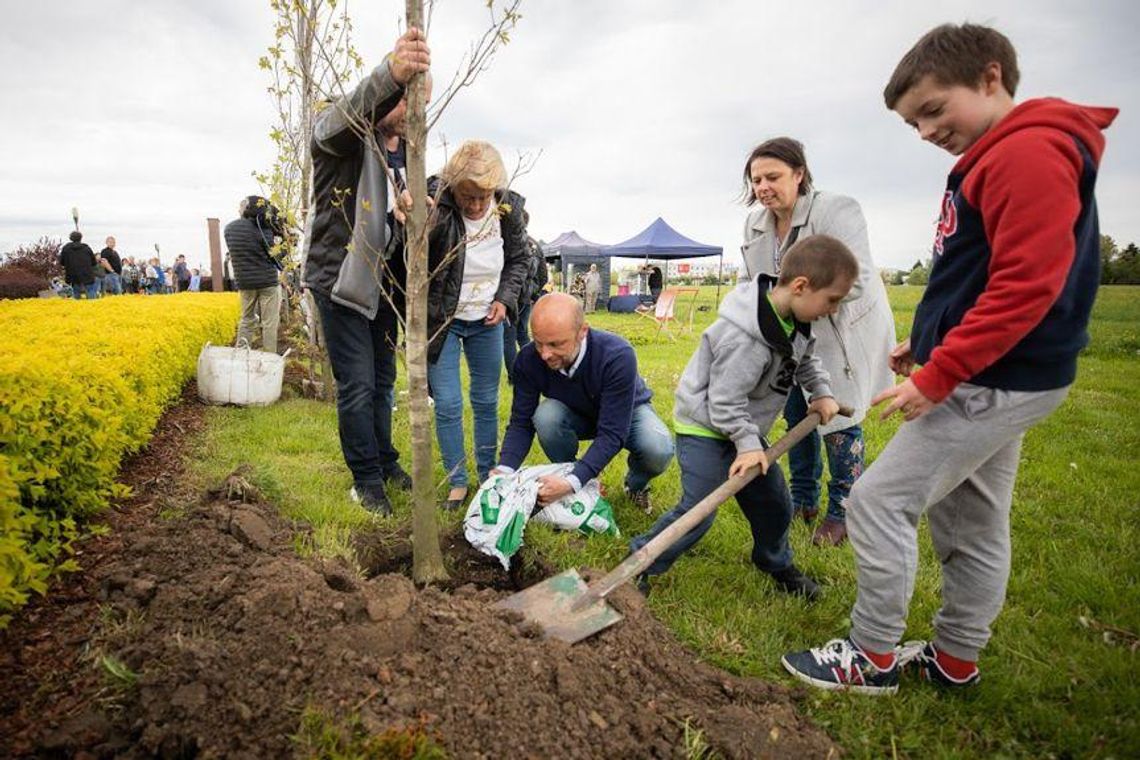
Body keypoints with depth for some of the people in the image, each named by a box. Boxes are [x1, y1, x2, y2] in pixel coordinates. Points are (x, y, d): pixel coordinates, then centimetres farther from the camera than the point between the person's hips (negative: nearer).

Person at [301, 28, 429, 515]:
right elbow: (346, 115, -36)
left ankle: (385, 461, 31)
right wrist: (391, 73, -56)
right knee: (357, 385, -3)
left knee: (383, 381, 15)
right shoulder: (341, 135, -11)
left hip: (386, 283, 7)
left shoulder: (407, 150, 11)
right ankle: (367, 478, 12)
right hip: (341, 279, -6)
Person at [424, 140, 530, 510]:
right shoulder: (434, 204, -23)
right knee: (448, 405, -1)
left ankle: (488, 475, 30)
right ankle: (457, 482, 17)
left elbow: (520, 259, 5)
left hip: (487, 321, 3)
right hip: (442, 320, -3)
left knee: (487, 402, 13)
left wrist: (505, 298, -7)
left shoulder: (508, 208, -12)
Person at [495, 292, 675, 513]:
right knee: (545, 416, -33)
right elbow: (521, 422, -19)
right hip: (577, 415, 2)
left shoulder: (617, 355, -38)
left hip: (627, 412, -2)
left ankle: (636, 484, 5)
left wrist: (572, 482, -49)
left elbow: (612, 434, -38)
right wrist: (505, 469, -37)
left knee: (659, 450, -34)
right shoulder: (529, 359, -28)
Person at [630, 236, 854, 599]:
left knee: (773, 502, 15)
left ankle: (777, 564, 41)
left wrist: (821, 391, 8)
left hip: (742, 426, 9)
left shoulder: (795, 320, -4)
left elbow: (805, 358, 18)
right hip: (704, 426, -9)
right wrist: (748, 444, -27)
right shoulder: (744, 339, -34)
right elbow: (724, 401, -28)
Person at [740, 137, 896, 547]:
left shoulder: (836, 211, -23)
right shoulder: (754, 225, -2)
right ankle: (803, 499, 29)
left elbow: (856, 281, -30)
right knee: (797, 414, 12)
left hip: (845, 332, -6)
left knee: (838, 419, -2)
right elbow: (755, 286, 9)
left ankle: (841, 513, 15)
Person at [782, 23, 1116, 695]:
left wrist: (937, 376, -22)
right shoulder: (990, 161, 15)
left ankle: (875, 658, 10)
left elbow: (1027, 287, -23)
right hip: (989, 376, 10)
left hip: (993, 383, -10)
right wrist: (928, 346, 14)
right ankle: (955, 660, 31)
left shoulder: (1031, 152, -16)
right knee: (973, 524, 16)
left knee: (878, 500, -6)